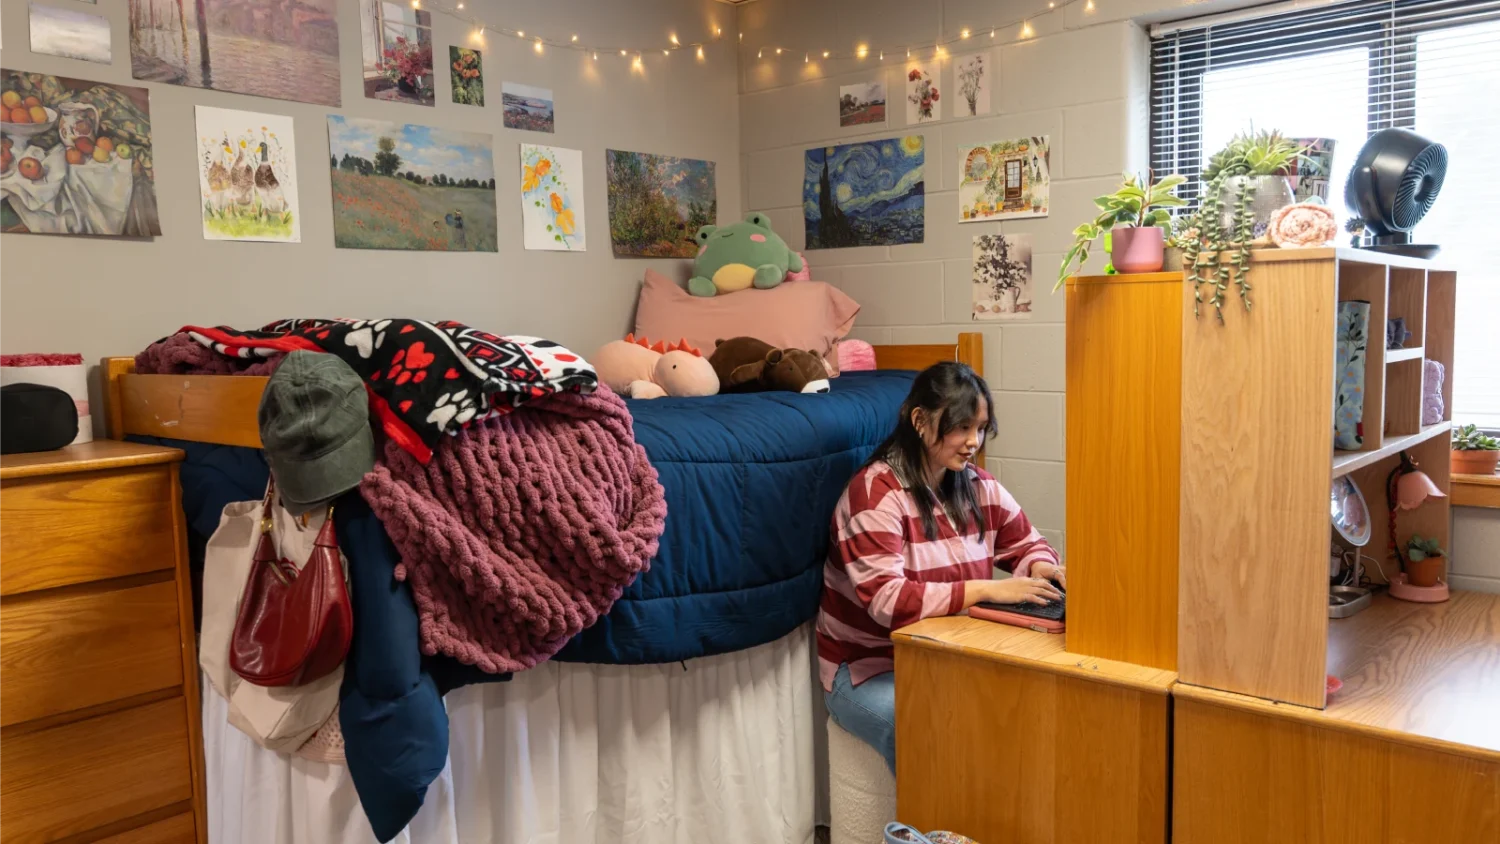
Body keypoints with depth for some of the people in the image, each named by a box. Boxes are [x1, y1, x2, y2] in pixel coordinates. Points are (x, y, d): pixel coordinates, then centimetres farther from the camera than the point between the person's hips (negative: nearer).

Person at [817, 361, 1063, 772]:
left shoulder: (979, 487, 4)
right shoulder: (876, 493, -17)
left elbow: (1027, 544, 16)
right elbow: (888, 603, -27)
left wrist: (1040, 568, -8)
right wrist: (987, 590, -27)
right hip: (869, 669, -6)